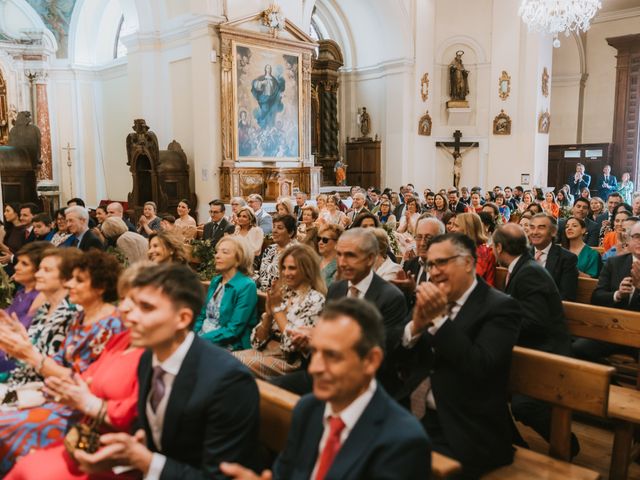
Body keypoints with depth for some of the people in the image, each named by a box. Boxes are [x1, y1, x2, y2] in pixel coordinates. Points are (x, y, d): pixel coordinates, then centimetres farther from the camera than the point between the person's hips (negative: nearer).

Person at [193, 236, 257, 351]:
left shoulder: (246, 286, -12)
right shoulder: (215, 281, 11)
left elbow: (233, 330, -16)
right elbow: (202, 315, 15)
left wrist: (200, 340, -18)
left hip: (227, 346, -7)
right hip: (200, 338, 7)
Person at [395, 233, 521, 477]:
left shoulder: (500, 307, -8)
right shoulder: (431, 301, 8)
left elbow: (480, 368, -20)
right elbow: (399, 358, 7)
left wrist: (439, 318, -22)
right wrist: (416, 324, -12)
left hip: (464, 433, -5)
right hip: (414, 417, 5)